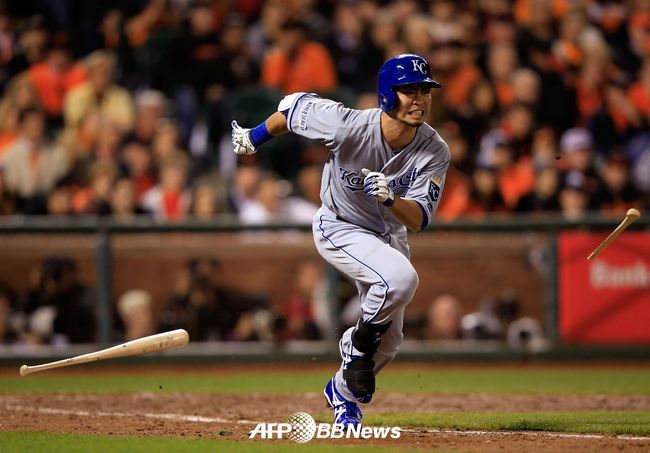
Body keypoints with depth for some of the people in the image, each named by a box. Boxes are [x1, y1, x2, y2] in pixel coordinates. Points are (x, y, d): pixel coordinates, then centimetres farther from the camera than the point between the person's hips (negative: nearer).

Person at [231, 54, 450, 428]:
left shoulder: (436, 152, -22)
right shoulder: (349, 126, -31)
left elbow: (419, 220, -25)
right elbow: (295, 106, -14)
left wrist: (390, 199, -46)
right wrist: (255, 138, 2)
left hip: (389, 234, 5)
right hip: (339, 229, -5)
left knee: (388, 341, 12)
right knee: (401, 277, -32)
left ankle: (343, 391, 41)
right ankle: (358, 347, -7)